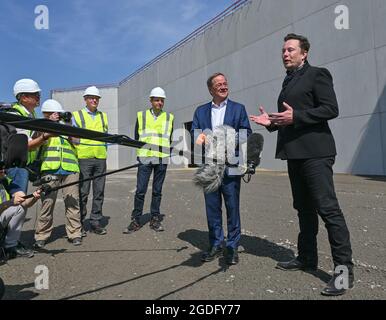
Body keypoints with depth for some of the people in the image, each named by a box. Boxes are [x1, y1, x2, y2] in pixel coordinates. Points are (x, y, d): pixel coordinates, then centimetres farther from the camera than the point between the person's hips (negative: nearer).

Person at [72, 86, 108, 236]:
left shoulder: (103, 116, 16)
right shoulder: (77, 115, 6)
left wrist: (104, 152, 11)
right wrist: (75, 157, -5)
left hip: (101, 159, 4)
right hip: (84, 158, -3)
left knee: (99, 192, 5)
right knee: (83, 192, -1)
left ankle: (96, 223, 14)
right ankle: (80, 224, 10)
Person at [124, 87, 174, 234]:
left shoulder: (169, 117, 10)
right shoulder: (141, 116, 8)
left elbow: (170, 139, 14)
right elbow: (137, 137, 12)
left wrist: (166, 154, 6)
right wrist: (141, 153, 7)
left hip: (162, 160, 1)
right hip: (145, 159, -1)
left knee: (157, 191, 7)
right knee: (140, 190, -4)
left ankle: (155, 219, 16)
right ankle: (136, 220, 6)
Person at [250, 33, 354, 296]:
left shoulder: (317, 74, -1)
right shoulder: (288, 81, 21)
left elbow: (331, 109, -12)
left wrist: (296, 116, -19)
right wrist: (271, 122, 8)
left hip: (314, 152, -8)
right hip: (294, 153, 8)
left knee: (328, 208, -9)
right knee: (304, 208, 13)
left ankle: (344, 268, 0)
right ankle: (307, 258, 24)